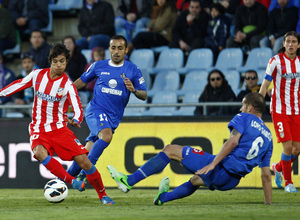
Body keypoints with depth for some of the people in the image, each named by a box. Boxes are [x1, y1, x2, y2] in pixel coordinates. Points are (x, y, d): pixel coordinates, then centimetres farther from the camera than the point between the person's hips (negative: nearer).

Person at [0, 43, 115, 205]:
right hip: (39, 130, 1)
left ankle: (102, 195, 7)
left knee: (83, 160, -12)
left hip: (59, 129, -1)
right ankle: (71, 181, -23)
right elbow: (19, 84, 17)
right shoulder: (38, 75, 1)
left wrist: (75, 121, -37)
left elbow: (78, 109, -16)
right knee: (39, 152, -33)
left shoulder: (68, 85, -8)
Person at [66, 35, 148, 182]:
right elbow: (82, 81, 18)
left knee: (89, 151, 1)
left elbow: (144, 95, 1)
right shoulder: (98, 66, 4)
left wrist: (134, 90, -20)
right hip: (95, 110, -2)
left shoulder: (133, 70, 3)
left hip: (113, 117, 2)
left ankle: (69, 175, 15)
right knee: (106, 135, -31)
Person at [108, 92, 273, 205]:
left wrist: (213, 163, -23)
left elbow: (232, 141, -18)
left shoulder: (244, 118, 2)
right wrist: (268, 202, 17)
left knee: (169, 150, 2)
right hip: (232, 182, 7)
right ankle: (163, 197, 63)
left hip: (222, 167, -7)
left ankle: (129, 181, 0)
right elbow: (266, 175, 15)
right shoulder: (268, 136, 20)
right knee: (196, 180, 40)